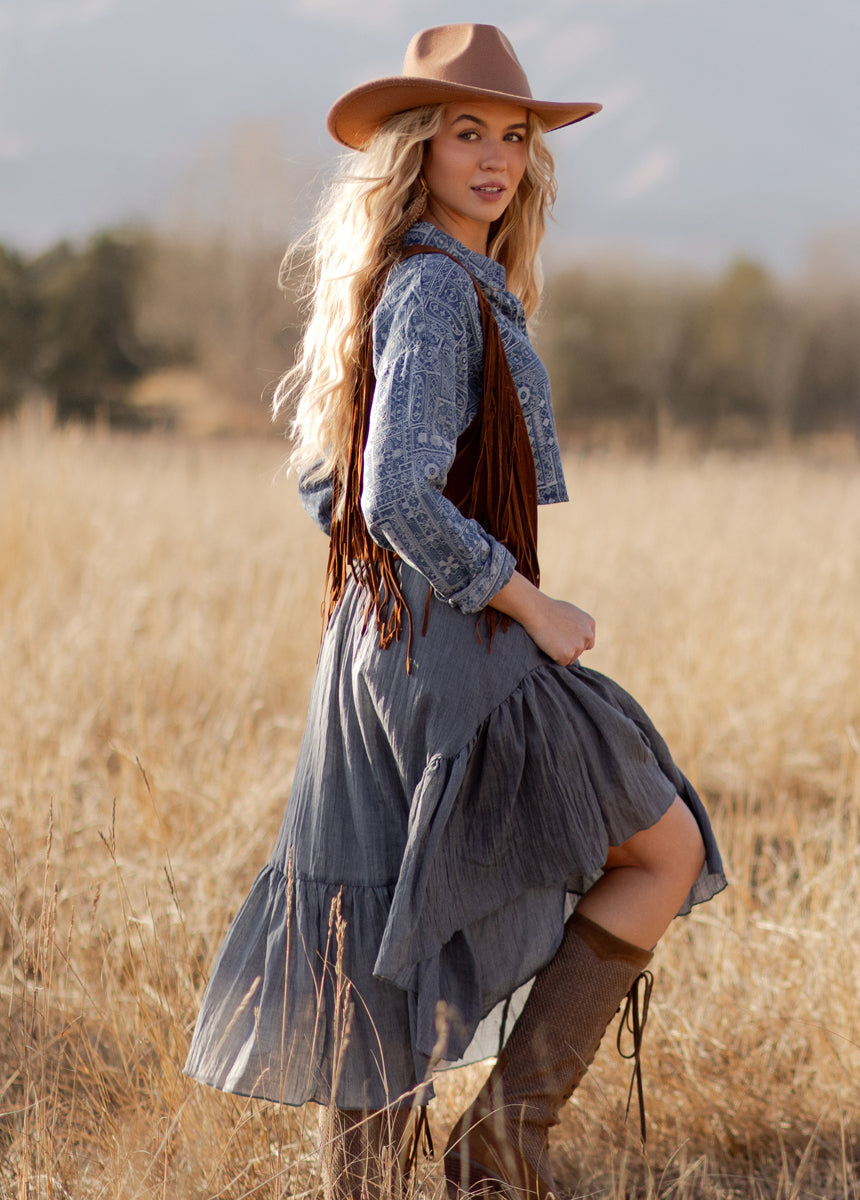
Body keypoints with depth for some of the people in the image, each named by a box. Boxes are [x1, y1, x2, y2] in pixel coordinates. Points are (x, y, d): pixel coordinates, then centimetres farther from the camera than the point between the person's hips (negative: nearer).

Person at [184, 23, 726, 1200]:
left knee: (385, 957, 11)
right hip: (458, 652, -9)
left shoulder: (402, 283, 14)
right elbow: (402, 497, -25)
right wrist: (531, 606, -15)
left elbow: (322, 484, 22)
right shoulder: (436, 288, -16)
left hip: (380, 648, 9)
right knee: (666, 849, 6)